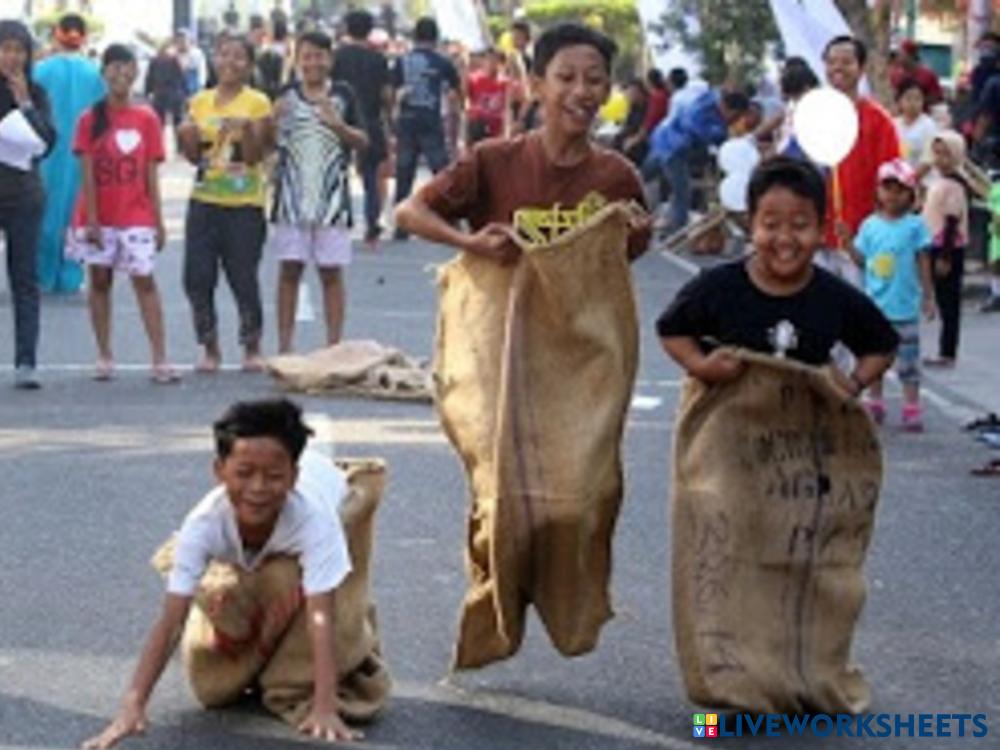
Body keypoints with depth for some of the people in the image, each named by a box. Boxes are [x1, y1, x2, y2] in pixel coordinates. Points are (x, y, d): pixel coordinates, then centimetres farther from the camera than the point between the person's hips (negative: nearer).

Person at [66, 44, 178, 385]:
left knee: (145, 280, -5)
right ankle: (104, 358, 14)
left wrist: (158, 220, 2)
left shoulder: (146, 118, 3)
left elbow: (151, 174, 5)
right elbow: (88, 173, -4)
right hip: (99, 216, 0)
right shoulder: (91, 119, 0)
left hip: (136, 217, 0)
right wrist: (92, 218, -10)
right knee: (99, 280, 6)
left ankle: (160, 361, -9)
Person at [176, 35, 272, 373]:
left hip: (244, 204, -4)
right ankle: (210, 349, 12)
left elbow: (255, 156, -8)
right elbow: (194, 157, 11)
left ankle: (252, 348, 14)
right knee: (197, 277, 0)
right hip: (204, 201, 4)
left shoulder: (257, 104, -2)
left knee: (244, 278, -1)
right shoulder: (200, 102, 10)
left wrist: (247, 130, -24)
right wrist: (187, 138, -9)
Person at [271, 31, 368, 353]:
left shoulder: (342, 94, 3)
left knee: (331, 272, 3)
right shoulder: (285, 95, 4)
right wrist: (273, 120, -16)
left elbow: (363, 141, 3)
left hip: (331, 197, 0)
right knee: (290, 269, 4)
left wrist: (338, 125, -15)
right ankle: (284, 345, 9)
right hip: (293, 195, 0)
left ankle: (334, 345, 9)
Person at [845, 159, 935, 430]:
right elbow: (861, 258, 7)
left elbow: (923, 263, 0)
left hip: (905, 306, -3)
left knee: (907, 358, 0)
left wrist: (928, 297, 0)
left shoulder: (915, 225, -4)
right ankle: (874, 404, 23)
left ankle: (912, 408, 5)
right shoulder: (870, 225, 4)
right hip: (874, 304, 3)